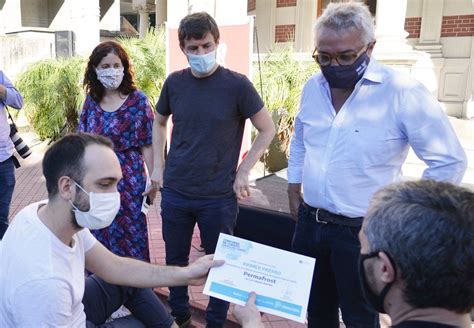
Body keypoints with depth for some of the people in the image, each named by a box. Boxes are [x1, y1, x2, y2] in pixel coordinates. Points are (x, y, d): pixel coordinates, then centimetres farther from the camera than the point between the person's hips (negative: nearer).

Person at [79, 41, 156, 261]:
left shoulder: (137, 100, -8)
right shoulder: (91, 99, 4)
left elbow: (147, 144, -8)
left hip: (128, 179, -4)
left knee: (129, 235, 6)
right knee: (98, 235, 16)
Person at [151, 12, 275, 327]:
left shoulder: (236, 84, -10)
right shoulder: (174, 82, 1)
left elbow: (268, 129, -4)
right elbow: (159, 123, 16)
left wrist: (243, 172, -9)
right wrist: (158, 166, 8)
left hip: (219, 196, -3)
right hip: (175, 192, 4)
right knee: (175, 261, 17)